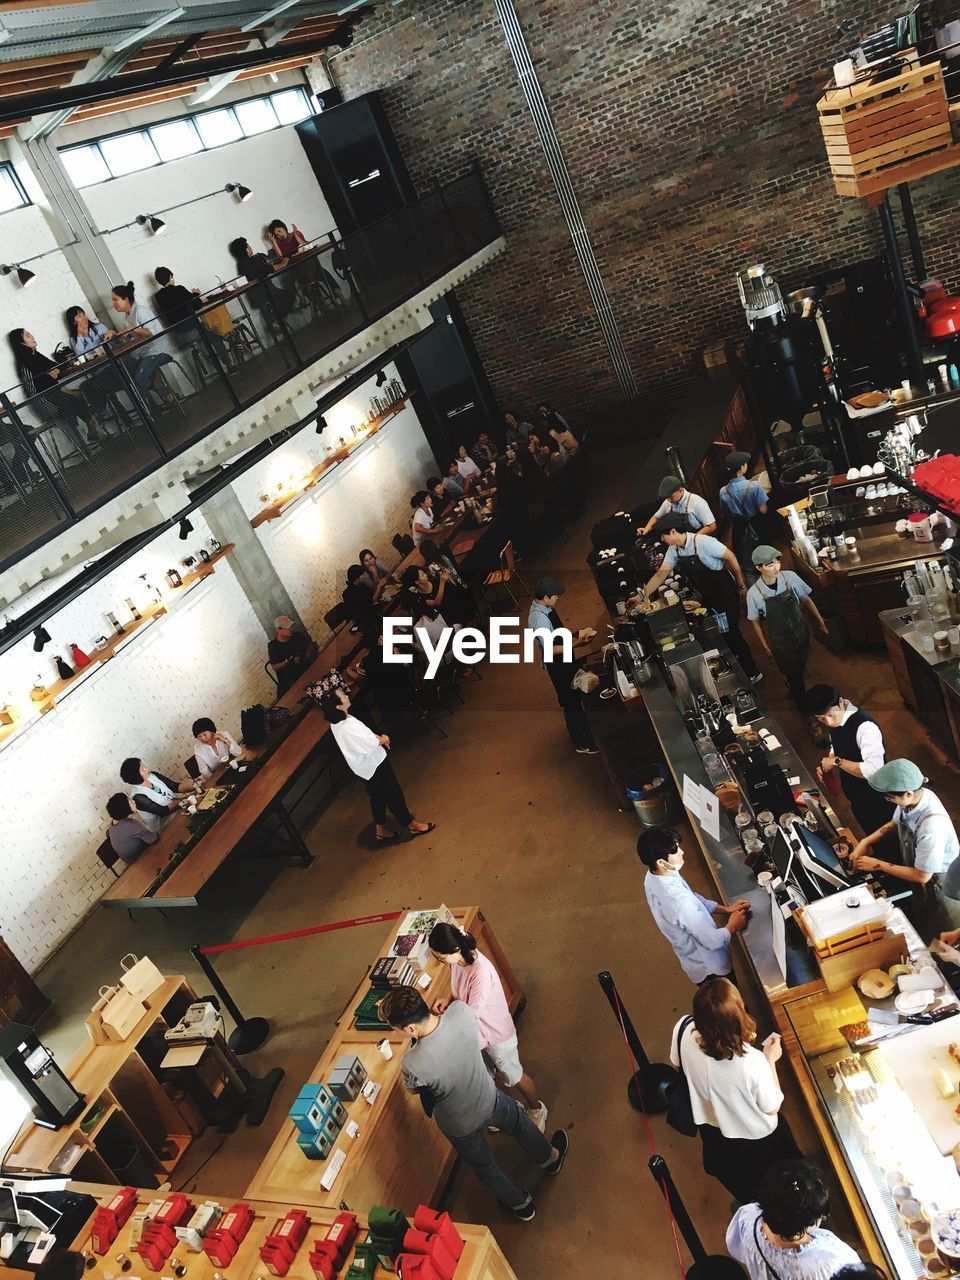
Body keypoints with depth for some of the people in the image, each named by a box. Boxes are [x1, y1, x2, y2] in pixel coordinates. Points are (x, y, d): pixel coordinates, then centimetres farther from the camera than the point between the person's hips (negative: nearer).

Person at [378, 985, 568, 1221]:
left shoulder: (414, 1064, -41)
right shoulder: (461, 1010, -32)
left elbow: (412, 1087, -14)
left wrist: (414, 1043, -10)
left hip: (460, 1125, -3)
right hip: (489, 1099, 3)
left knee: (483, 1165, 30)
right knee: (519, 1124, 36)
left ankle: (521, 1204, 54)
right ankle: (551, 1158, 63)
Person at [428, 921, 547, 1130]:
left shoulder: (480, 972, -39)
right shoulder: (458, 959, -15)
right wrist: (447, 1001, -14)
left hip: (496, 1033, -6)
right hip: (477, 1032, 7)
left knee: (513, 1076, 19)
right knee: (497, 1076, 27)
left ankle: (536, 1110, 44)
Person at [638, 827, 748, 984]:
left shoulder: (653, 877, -15)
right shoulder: (679, 901, -42)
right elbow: (713, 941, -29)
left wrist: (726, 909, -3)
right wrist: (732, 926, -11)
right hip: (710, 968, -7)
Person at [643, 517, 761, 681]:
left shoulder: (702, 542, -27)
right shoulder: (673, 550, -5)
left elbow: (730, 557, -20)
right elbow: (661, 574, 2)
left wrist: (740, 585, -11)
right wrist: (644, 594, -4)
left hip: (725, 593, -7)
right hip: (708, 597, 7)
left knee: (731, 633, -2)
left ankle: (751, 673, 13)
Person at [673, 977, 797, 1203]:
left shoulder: (684, 1030, -32)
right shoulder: (752, 1062, -43)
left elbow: (678, 1065, -6)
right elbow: (771, 1107, -22)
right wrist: (770, 1060, -12)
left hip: (711, 1128, 4)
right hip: (757, 1138, -4)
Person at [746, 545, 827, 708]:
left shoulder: (790, 577, -22)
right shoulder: (754, 594, -26)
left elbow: (806, 600, -5)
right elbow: (756, 622, -10)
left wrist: (820, 623, 3)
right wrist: (765, 646, -1)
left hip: (801, 632, 3)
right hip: (779, 642, -3)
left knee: (801, 664, 27)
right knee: (792, 673, 16)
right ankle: (802, 705, 43)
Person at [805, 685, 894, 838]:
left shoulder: (865, 727, -33)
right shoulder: (833, 721, -8)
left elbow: (874, 770, -40)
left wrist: (837, 762, -33)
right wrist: (828, 764, -8)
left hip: (877, 803, -7)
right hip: (856, 799, 8)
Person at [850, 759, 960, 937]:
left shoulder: (932, 825, -42)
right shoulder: (913, 796, -21)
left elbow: (922, 876, -29)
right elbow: (894, 824, 2)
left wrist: (878, 865, -21)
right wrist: (864, 843, -9)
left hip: (934, 883, -6)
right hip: (914, 867, 6)